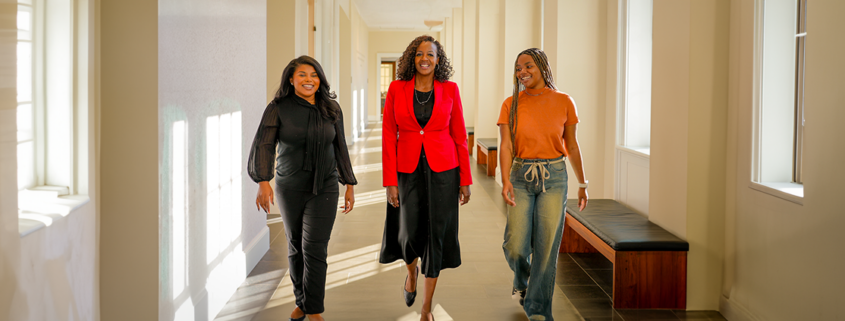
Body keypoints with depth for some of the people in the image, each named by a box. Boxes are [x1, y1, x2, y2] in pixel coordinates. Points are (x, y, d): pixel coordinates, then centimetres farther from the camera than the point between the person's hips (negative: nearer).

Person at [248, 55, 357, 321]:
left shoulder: (331, 109, 1)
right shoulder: (278, 109, -6)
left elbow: (340, 148, 7)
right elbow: (264, 145, -15)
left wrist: (349, 185, 6)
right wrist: (263, 181, -29)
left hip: (324, 188, 0)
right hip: (289, 188, 0)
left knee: (315, 249, -7)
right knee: (295, 247, 12)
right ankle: (301, 300, 32)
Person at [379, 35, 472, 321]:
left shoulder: (449, 89, 0)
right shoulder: (397, 88, -1)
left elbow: (459, 135, 3)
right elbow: (389, 136, -1)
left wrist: (465, 180, 1)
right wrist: (390, 181, -6)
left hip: (442, 169, 0)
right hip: (408, 169, 0)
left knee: (436, 233, 1)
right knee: (409, 233, 3)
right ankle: (411, 270, 41)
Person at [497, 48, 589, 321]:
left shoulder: (563, 102, 1)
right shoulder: (511, 105, 1)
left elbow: (572, 145, 9)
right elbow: (506, 146, -8)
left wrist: (582, 184, 12)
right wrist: (505, 180, -23)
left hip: (554, 177, 0)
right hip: (521, 176, 1)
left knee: (547, 246, -4)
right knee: (515, 247, -6)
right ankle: (522, 279, 30)